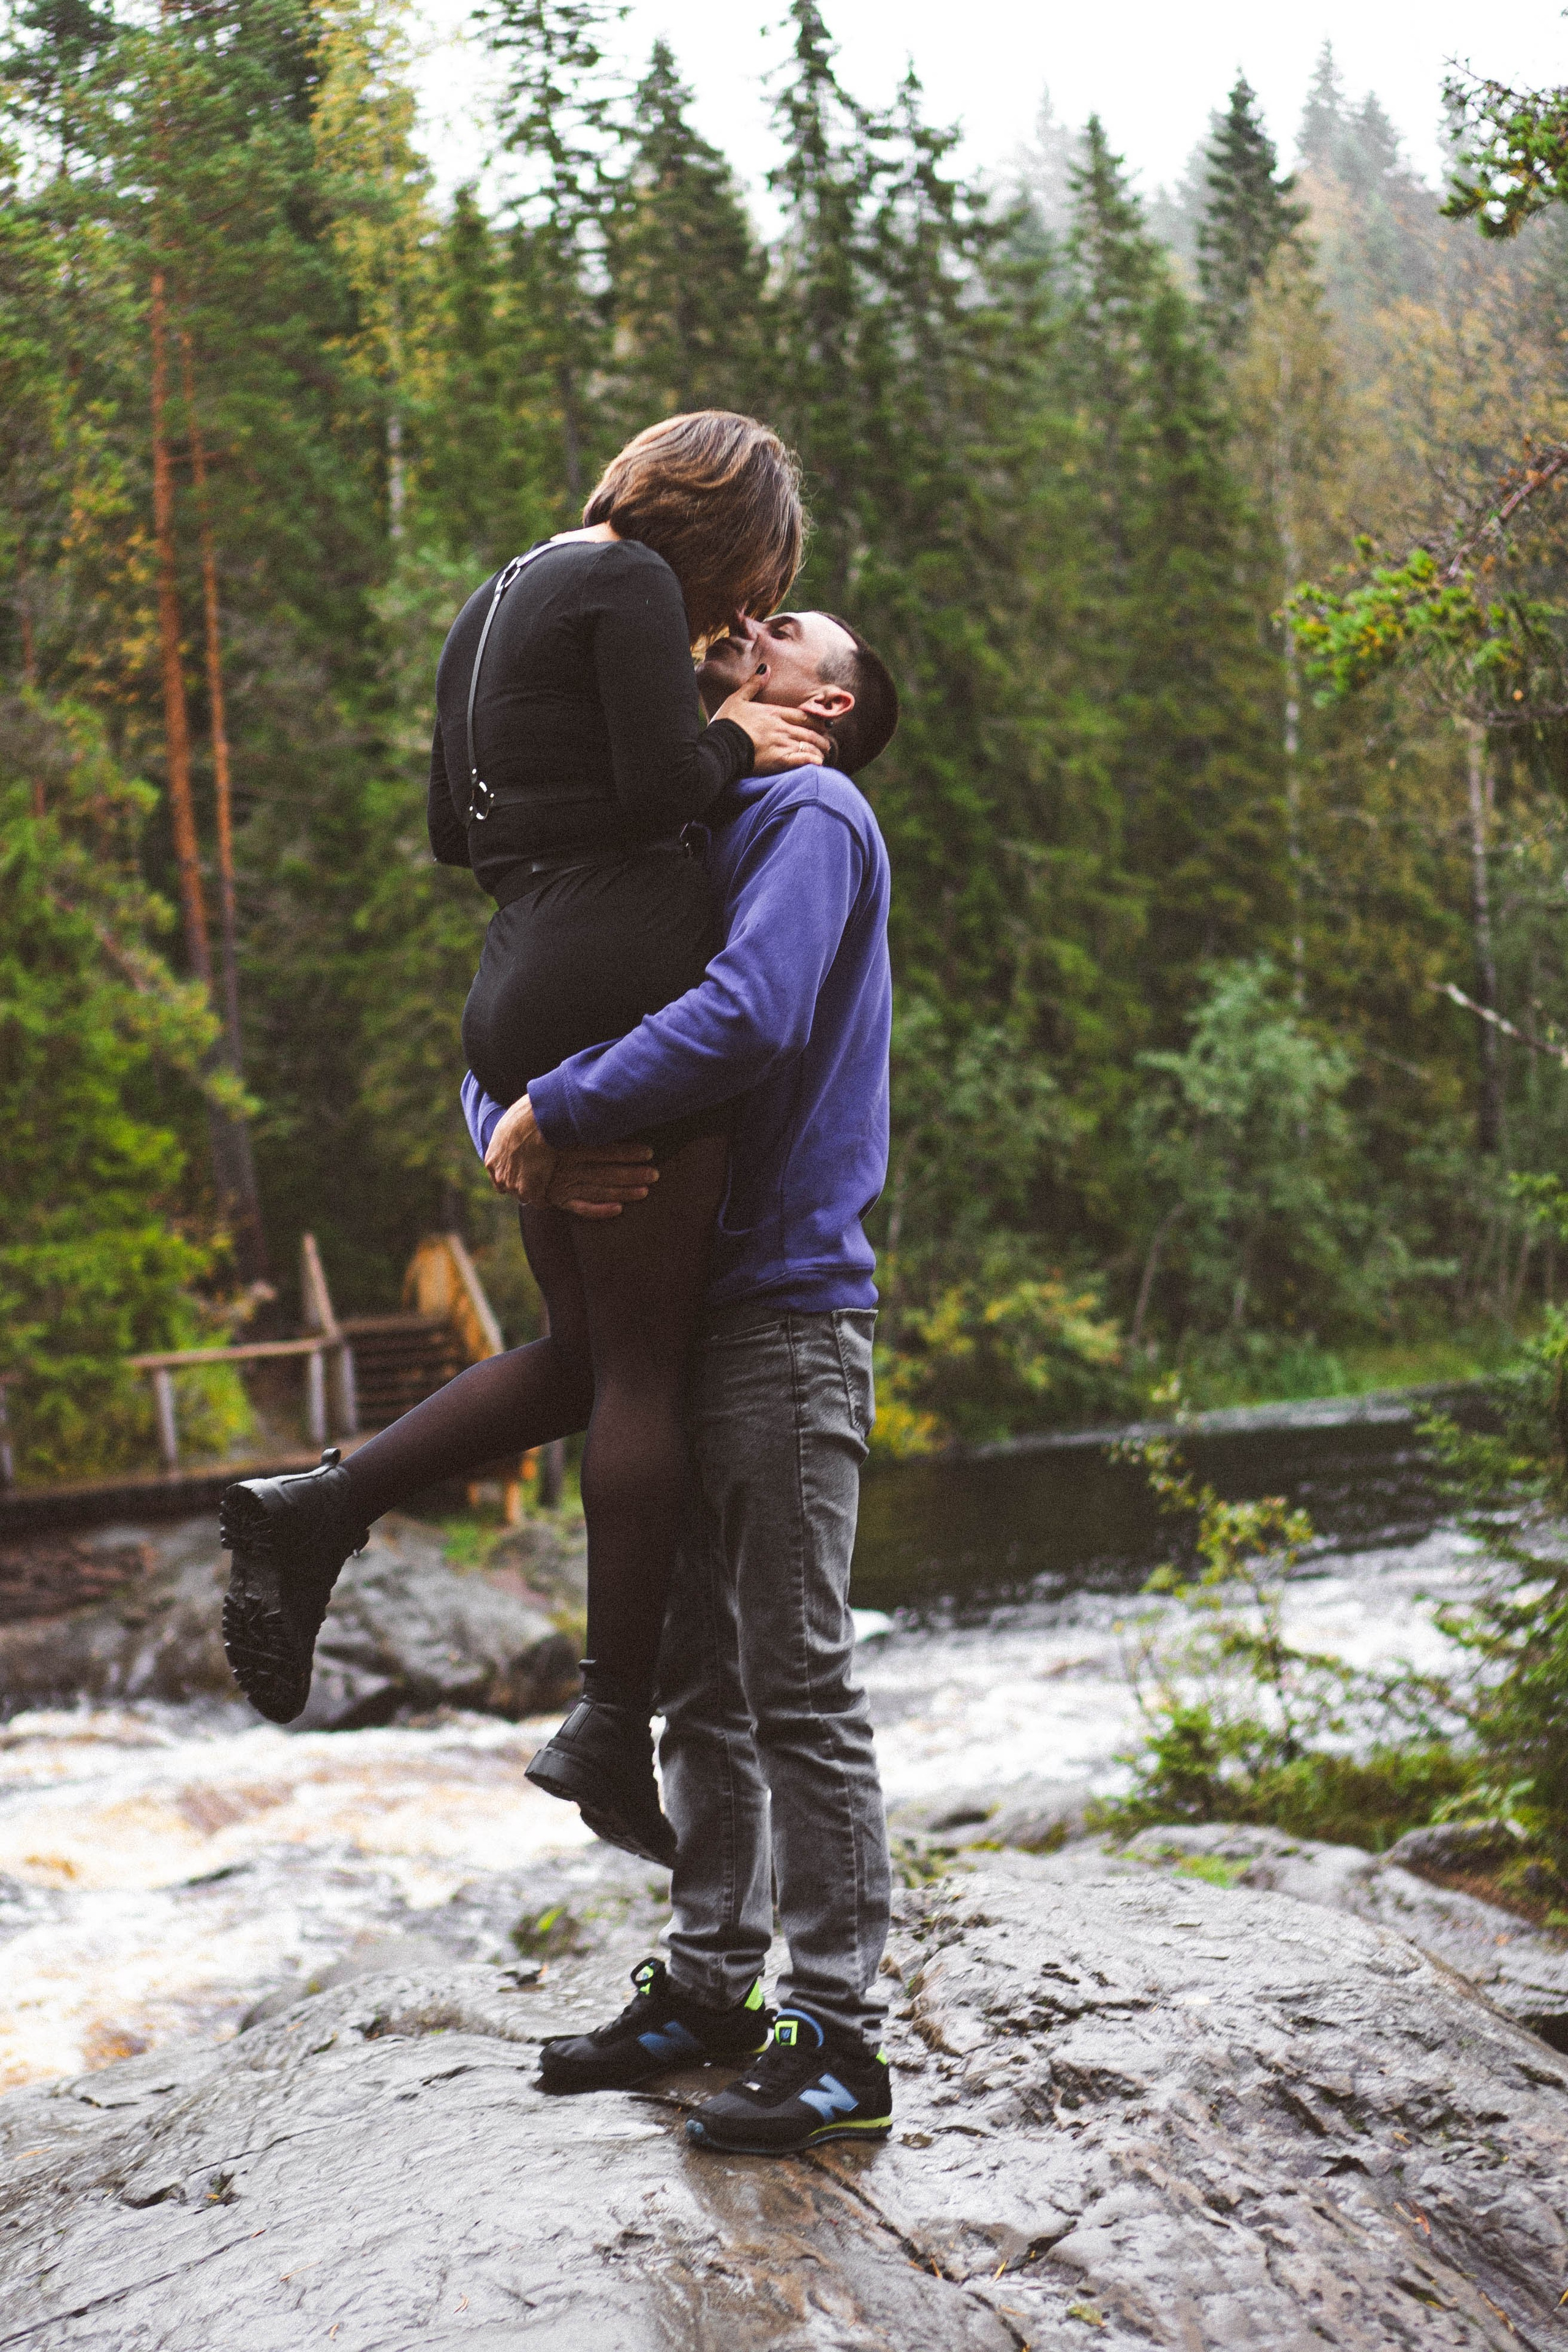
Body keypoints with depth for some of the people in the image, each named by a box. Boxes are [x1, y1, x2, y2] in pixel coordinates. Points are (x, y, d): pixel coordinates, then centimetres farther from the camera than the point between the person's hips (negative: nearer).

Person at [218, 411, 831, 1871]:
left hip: (519, 997, 9)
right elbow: (659, 789, -15)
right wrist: (736, 742, 4)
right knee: (642, 1363, -4)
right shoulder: (629, 580, -4)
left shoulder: (493, 603, 21)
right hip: (631, 984, -8)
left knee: (586, 1351, 16)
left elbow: (453, 831, 22)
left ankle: (320, 1510, 4)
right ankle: (614, 1726, -3)